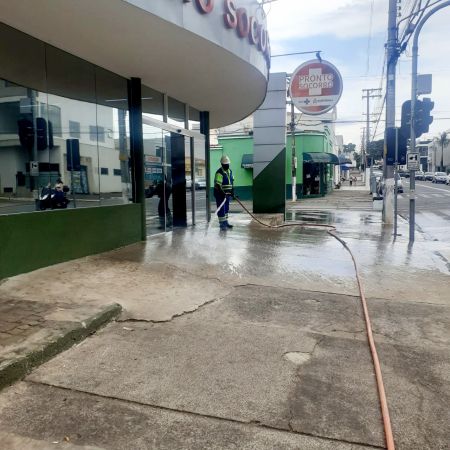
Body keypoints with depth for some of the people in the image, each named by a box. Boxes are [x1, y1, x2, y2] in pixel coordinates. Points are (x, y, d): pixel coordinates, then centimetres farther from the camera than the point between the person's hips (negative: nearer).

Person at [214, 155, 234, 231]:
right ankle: (222, 224, -2)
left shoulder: (229, 171, 10)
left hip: (227, 193, 8)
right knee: (221, 209, -6)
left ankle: (226, 222, 27)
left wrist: (232, 191, 13)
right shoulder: (219, 172, -18)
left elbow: (231, 181, 20)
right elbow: (217, 185, -25)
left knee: (226, 208, 16)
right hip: (220, 193, -8)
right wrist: (223, 193, -31)